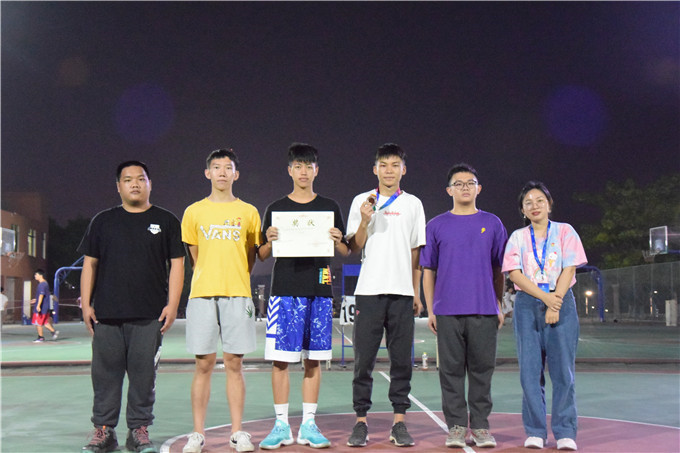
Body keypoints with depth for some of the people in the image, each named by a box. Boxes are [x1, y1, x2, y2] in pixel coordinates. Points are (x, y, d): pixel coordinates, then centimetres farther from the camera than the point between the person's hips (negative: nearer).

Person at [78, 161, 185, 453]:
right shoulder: (103, 221, 14)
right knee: (105, 372, 3)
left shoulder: (166, 221, 10)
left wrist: (172, 304, -3)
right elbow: (90, 264, 13)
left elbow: (177, 264, 6)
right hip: (106, 314, 1)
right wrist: (86, 304, 4)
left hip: (150, 316, -1)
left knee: (144, 373, 1)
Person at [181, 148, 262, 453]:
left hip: (237, 294, 0)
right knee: (204, 365, 1)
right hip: (202, 294, 0)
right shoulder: (194, 212, 10)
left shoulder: (248, 212, 9)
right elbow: (193, 256, 16)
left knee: (234, 363, 1)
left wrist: (236, 282, 11)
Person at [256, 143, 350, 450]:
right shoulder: (276, 208, 9)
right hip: (285, 290, -1)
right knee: (280, 358, -2)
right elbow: (261, 255, 10)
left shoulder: (330, 208, 11)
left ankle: (308, 425, 12)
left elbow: (346, 252, 12)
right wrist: (269, 241, -11)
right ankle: (281, 426, 7)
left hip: (319, 291, 1)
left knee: (313, 360, 4)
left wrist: (337, 241, -9)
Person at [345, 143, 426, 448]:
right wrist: (365, 221, -14)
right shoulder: (361, 201, 8)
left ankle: (399, 423, 9)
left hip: (402, 292, 1)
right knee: (364, 358, 0)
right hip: (369, 289, -1)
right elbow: (354, 247, 3)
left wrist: (416, 293, 8)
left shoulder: (413, 204, 11)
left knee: (401, 359, 2)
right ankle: (361, 422, 8)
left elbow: (416, 251, 12)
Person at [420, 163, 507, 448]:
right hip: (447, 311, 0)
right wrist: (430, 310, 3)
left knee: (482, 368, 4)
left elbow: (499, 270, 12)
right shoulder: (437, 226, 9)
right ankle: (456, 427, 13)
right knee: (451, 369, 3)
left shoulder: (492, 224, 10)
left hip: (484, 310, 0)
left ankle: (480, 426, 15)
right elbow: (428, 271, 9)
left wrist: (500, 307, 7)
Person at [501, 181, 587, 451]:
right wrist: (545, 297, -14)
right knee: (530, 370, -2)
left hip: (562, 303, -1)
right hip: (527, 306, 1)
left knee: (563, 370, -4)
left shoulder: (564, 231, 7)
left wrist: (555, 304, -12)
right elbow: (514, 273, -2)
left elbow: (569, 269, -2)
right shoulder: (518, 237, 10)